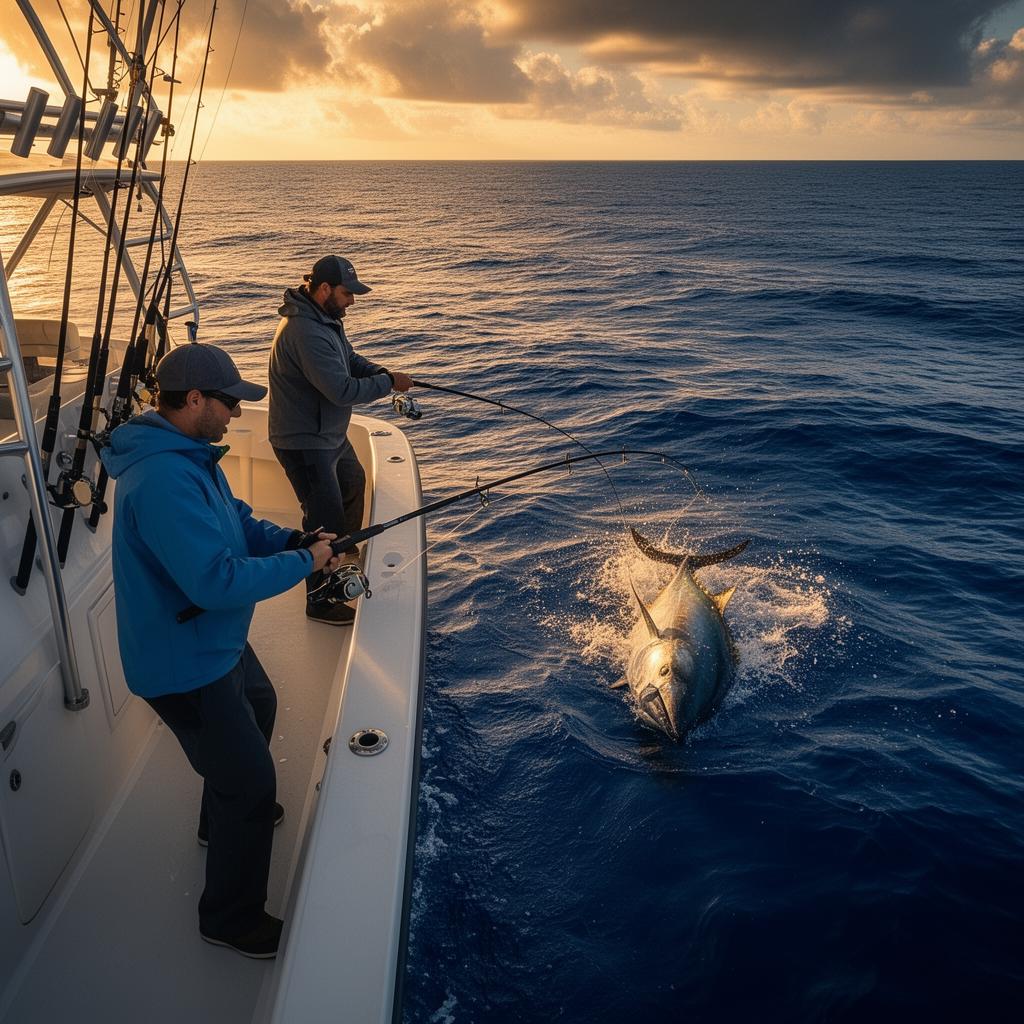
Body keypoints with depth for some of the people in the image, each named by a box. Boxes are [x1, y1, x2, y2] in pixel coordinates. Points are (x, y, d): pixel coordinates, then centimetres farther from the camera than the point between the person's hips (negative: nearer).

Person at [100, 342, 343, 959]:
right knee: (252, 784, 1)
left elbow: (239, 525, 10)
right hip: (183, 661, -11)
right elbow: (218, 581, -36)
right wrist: (304, 562, -23)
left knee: (258, 707, 33)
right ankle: (231, 919, 24)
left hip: (214, 640, 11)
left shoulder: (191, 454, 2)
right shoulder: (164, 479, -32)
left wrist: (296, 540, -7)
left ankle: (227, 819, 57)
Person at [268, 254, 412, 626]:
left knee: (353, 483, 31)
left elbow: (350, 359, 14)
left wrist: (381, 372, -6)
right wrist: (389, 383, -19)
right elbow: (342, 390, -33)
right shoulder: (306, 332, -29)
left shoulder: (326, 317, 5)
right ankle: (320, 601, 8)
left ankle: (346, 554, 54)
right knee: (325, 520, -6)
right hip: (304, 442, -11)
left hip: (330, 434, 11)